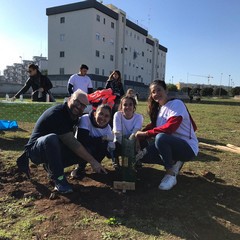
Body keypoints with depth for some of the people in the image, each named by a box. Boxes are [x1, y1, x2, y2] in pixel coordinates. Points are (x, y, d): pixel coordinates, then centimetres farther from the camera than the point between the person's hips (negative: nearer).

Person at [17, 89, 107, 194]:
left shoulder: (73, 115, 2)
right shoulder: (57, 114, -26)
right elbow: (71, 142, -29)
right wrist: (92, 161, -27)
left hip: (54, 149, 8)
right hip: (36, 149, -8)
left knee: (83, 151, -9)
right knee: (51, 138, -40)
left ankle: (51, 166, 8)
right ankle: (59, 179, -21)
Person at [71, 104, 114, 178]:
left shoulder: (107, 127, -11)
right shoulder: (85, 119, -28)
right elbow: (81, 139, -39)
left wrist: (111, 145, -39)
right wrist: (102, 138, -32)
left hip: (95, 150, 5)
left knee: (107, 145, -24)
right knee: (87, 147, -36)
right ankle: (80, 167, -6)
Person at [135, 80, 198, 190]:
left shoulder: (176, 104, -15)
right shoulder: (158, 109, 11)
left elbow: (170, 127, -28)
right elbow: (153, 126, 7)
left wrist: (146, 133, -23)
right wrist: (140, 134, -10)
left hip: (188, 147, -8)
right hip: (172, 145, 8)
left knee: (160, 137, -37)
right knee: (142, 155, -7)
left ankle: (171, 174, -16)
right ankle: (174, 163, 6)